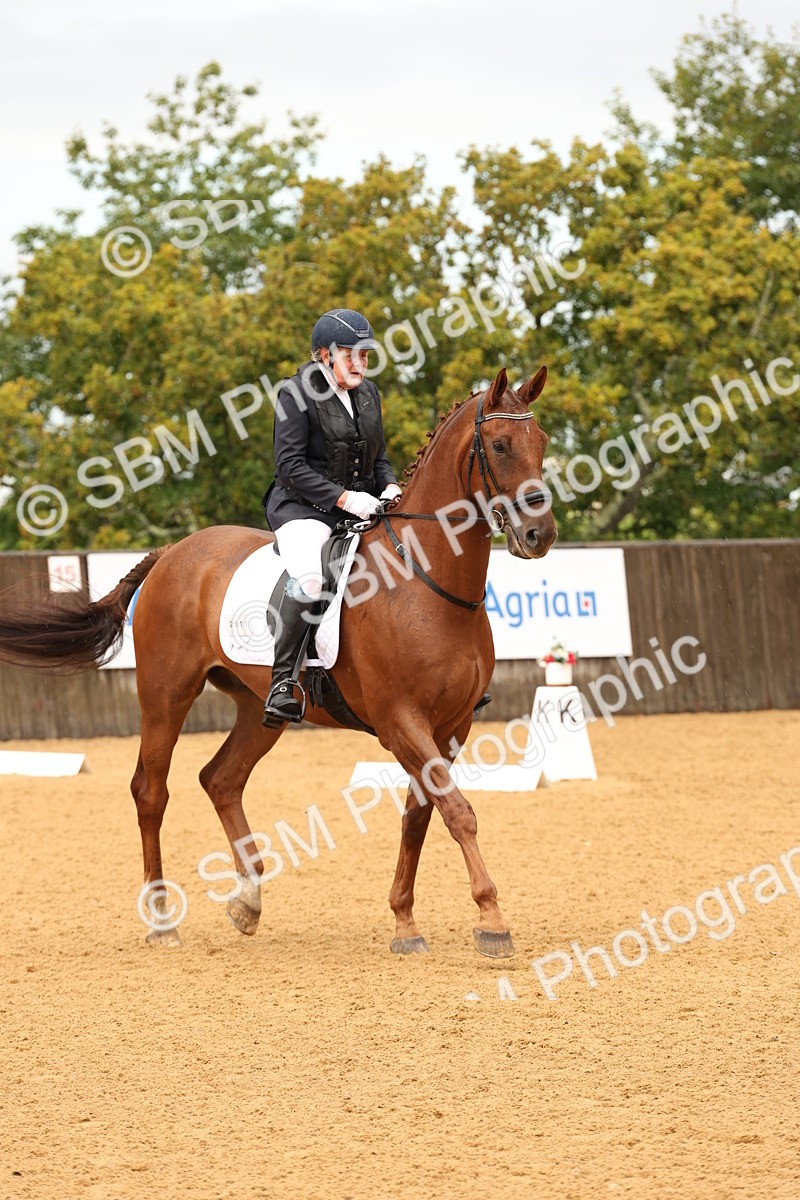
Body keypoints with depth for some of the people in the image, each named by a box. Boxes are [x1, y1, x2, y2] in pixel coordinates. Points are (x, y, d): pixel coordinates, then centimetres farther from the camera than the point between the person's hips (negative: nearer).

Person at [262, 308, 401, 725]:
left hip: (361, 504, 7)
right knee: (308, 577, -36)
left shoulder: (368, 393, 13)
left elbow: (379, 457, 21)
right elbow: (291, 467, -13)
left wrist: (389, 487, -1)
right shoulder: (296, 395, -8)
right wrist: (344, 498, -22)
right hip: (304, 507, -7)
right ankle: (282, 682, -33)